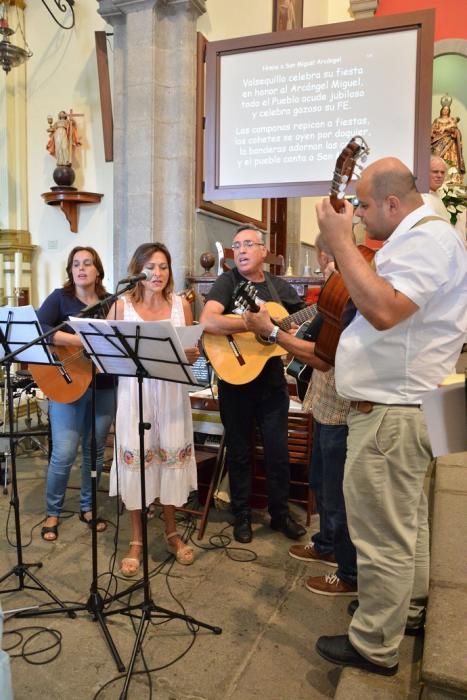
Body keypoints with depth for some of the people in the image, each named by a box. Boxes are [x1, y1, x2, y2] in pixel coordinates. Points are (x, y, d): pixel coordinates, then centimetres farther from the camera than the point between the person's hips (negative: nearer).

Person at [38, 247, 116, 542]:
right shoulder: (60, 298, -2)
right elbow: (37, 328, -18)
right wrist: (80, 340, -25)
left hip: (104, 385, 4)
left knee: (95, 450, 11)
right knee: (64, 454, -3)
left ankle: (88, 507, 29)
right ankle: (53, 513, 18)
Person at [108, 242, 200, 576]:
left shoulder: (181, 304, 4)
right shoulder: (122, 305, -1)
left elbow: (192, 352, 9)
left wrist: (192, 354, -13)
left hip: (171, 391, 2)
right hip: (135, 390, -1)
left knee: (172, 455, 7)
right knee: (134, 458, 1)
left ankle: (172, 531, 27)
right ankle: (137, 540, 18)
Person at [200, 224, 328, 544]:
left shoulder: (281, 287, 6)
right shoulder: (227, 282, -5)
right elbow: (208, 322, -23)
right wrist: (255, 322, -26)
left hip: (272, 381, 3)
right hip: (235, 379, -2)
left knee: (278, 452, 9)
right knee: (239, 452, 10)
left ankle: (281, 514, 27)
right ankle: (242, 516, 26)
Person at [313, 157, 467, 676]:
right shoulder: (417, 238, 17)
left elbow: (384, 309, -32)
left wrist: (341, 243, -24)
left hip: (391, 412, -11)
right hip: (398, 406, 11)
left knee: (381, 531, 0)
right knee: (405, 521, 23)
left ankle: (374, 646, 15)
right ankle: (407, 607, 41)